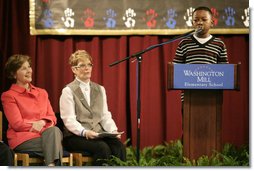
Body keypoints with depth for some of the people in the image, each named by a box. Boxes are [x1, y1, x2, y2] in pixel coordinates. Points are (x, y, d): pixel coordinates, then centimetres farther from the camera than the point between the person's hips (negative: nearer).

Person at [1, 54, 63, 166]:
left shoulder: (42, 93, 22)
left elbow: (52, 118, 12)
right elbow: (17, 124, -5)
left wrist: (42, 122, -11)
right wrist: (37, 124, -9)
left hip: (45, 135, 4)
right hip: (22, 139, -4)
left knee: (54, 131, -33)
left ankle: (51, 166, -47)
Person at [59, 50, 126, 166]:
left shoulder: (100, 90, 19)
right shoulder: (68, 91, 2)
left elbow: (105, 116, 12)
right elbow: (69, 120, -8)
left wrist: (113, 131, -8)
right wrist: (85, 132, -25)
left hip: (98, 134, 5)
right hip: (76, 136, -5)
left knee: (118, 146, -27)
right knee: (103, 147, -33)